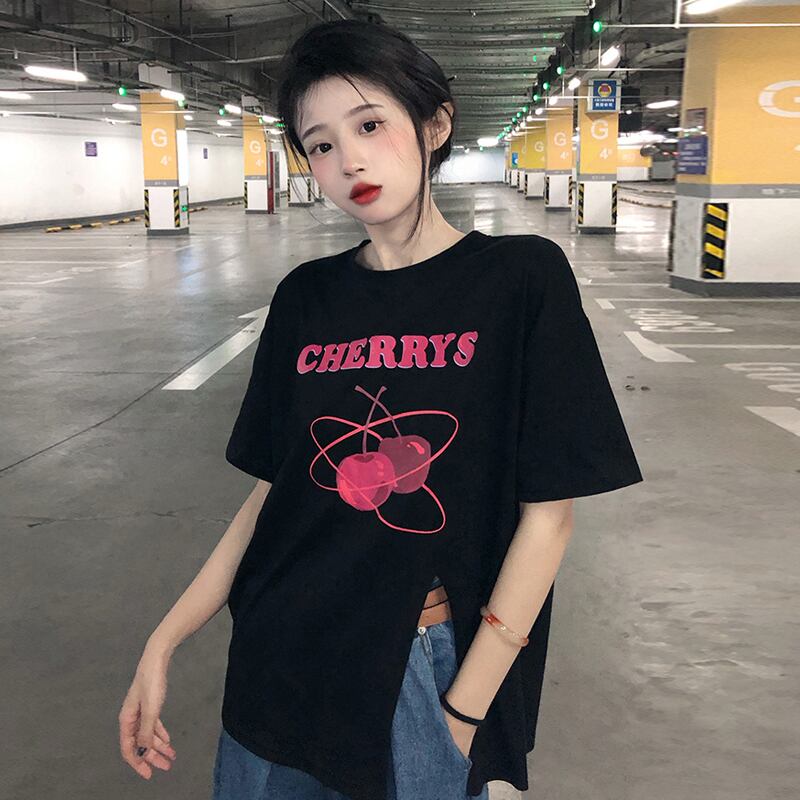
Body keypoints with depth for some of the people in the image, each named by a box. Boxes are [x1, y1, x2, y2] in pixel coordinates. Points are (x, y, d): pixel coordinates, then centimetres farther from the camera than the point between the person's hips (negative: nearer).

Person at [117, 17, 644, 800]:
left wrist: (464, 709, -12)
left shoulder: (521, 277, -10)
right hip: (283, 660, 4)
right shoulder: (305, 298, 2)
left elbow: (547, 512, -10)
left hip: (429, 663, -3)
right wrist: (162, 644, 1)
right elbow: (271, 491, 6)